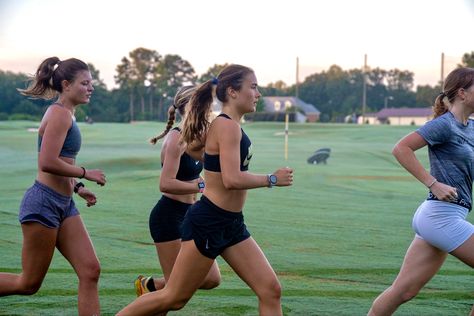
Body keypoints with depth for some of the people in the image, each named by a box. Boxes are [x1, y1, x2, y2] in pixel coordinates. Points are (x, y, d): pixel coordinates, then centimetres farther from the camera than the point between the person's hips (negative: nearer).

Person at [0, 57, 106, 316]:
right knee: (29, 283, 0)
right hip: (44, 202, -10)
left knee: (90, 272, 0)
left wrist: (77, 187, 14)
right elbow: (47, 163, -22)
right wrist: (85, 174, -12)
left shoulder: (65, 114, 17)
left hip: (63, 204, 10)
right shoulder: (60, 113, -13)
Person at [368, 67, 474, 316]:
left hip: (435, 218, 8)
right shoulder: (444, 124, -10)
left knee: (404, 291, 7)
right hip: (442, 214, -8)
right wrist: (433, 184, -18)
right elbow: (401, 148, -16)